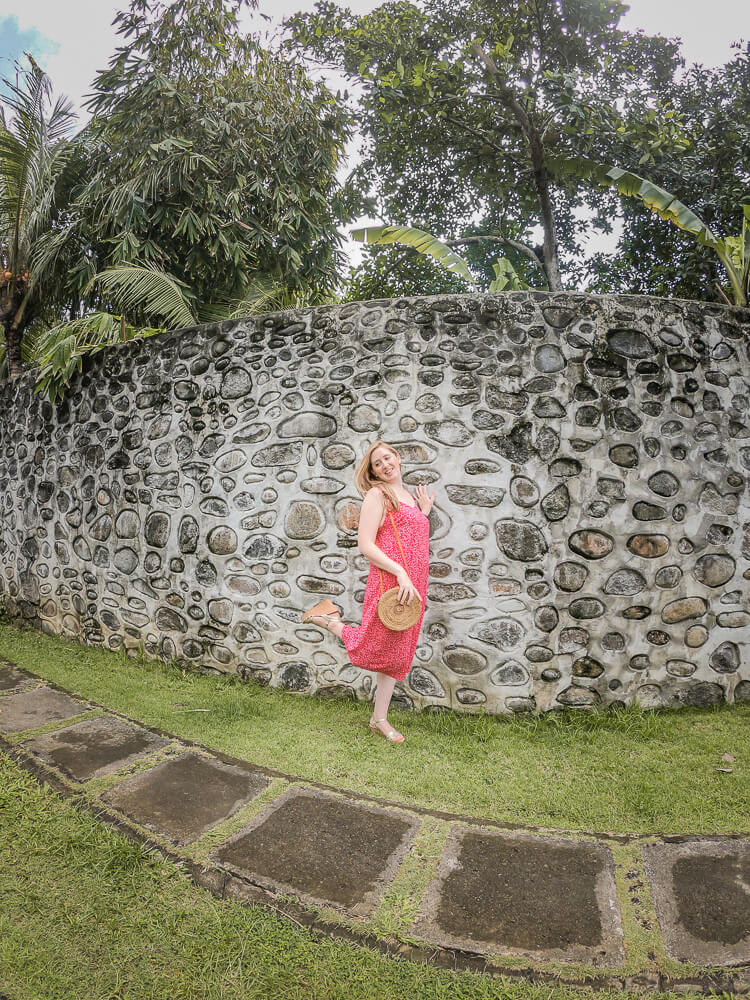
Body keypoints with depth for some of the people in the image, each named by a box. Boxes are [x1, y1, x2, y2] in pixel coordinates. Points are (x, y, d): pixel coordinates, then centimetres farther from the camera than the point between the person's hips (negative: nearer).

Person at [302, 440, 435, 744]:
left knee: (396, 651, 13)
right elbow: (365, 545, -14)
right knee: (374, 647, 1)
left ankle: (380, 719, 24)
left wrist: (424, 513, 20)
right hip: (389, 581, -8)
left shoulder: (409, 496, 20)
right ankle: (330, 619, 23)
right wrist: (400, 573, -22)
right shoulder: (377, 494, -6)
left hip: (413, 584, 8)